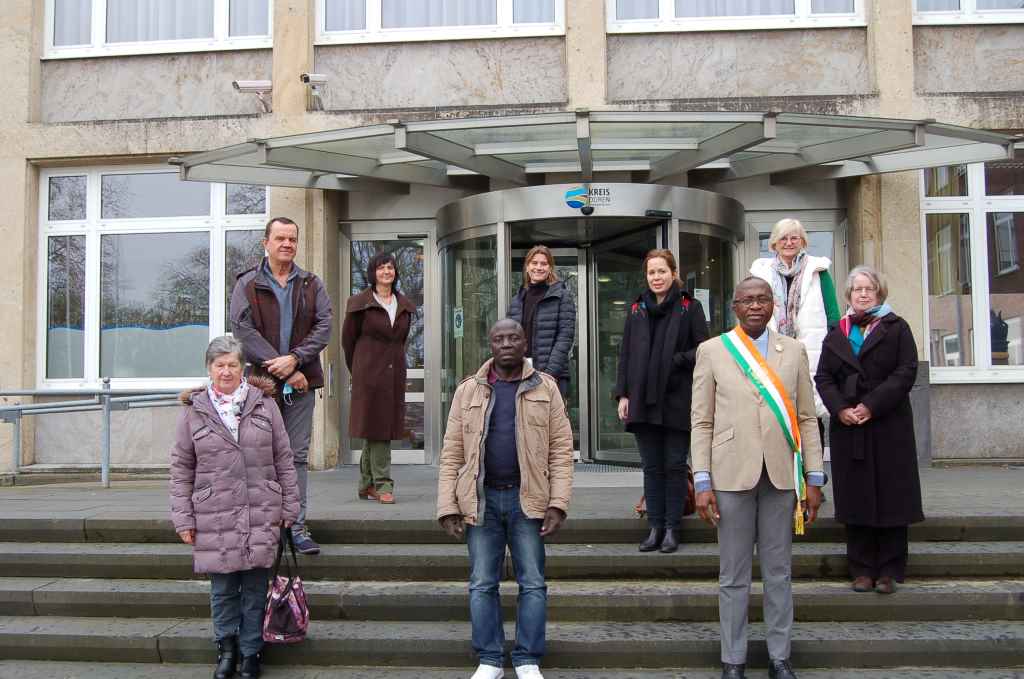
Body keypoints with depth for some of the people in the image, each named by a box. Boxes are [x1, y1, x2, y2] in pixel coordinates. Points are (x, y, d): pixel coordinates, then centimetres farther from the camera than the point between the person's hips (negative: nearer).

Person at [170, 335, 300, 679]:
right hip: (214, 518, 0)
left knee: (255, 587, 6)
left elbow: (283, 459, 7)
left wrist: (289, 506, 5)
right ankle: (227, 647, 26)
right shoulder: (194, 411, 3)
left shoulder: (264, 404, 4)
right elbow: (181, 469, 5)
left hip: (261, 515, 0)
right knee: (222, 587, 8)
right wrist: (183, 518, 1)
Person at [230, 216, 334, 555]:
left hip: (301, 380, 2)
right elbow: (243, 329, -8)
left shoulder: (312, 285, 11)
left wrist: (294, 359, -14)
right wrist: (282, 370, -14)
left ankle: (297, 526, 10)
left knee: (298, 455, 5)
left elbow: (324, 325, 1)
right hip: (262, 379, -2)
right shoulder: (247, 284, 4)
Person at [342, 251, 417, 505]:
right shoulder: (360, 304, -2)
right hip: (369, 373, -5)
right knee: (375, 427, -5)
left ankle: (367, 484, 16)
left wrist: (392, 361, 16)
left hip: (395, 372, 5)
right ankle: (383, 484, -2)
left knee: (385, 427, 6)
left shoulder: (404, 306, 12)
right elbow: (348, 339, 4)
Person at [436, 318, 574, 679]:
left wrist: (558, 503, -9)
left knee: (533, 582, 4)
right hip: (481, 499, 1)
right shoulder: (468, 391, 6)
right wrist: (448, 507, -3)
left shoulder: (545, 388, 4)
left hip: (527, 499, -1)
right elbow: (451, 454, 4)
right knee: (482, 584, 7)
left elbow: (561, 449, 0)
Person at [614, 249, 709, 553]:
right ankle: (655, 527, 15)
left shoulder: (690, 307, 1)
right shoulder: (637, 310, 13)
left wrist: (676, 361, -15)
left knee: (675, 466, 4)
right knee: (651, 467, 8)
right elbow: (625, 354, 12)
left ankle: (672, 528, 12)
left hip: (677, 400, -3)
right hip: (642, 400, 4)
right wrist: (623, 394, 5)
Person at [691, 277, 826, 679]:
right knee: (734, 575, 6)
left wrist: (814, 478, 4)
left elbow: (807, 418, 8)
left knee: (779, 572, 10)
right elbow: (702, 422, 1)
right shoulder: (711, 351, 3)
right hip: (732, 475, -1)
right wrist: (702, 483, -4)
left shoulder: (794, 351, 8)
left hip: (781, 475, 2)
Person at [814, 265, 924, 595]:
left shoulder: (896, 329, 4)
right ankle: (862, 570, 10)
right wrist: (840, 409, -11)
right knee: (855, 497, 3)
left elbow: (906, 372, -7)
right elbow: (823, 377, 6)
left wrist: (871, 406, -15)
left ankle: (889, 571, 8)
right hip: (847, 428, 3)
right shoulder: (836, 334, 13)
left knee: (890, 496, -1)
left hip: (889, 426, -2)